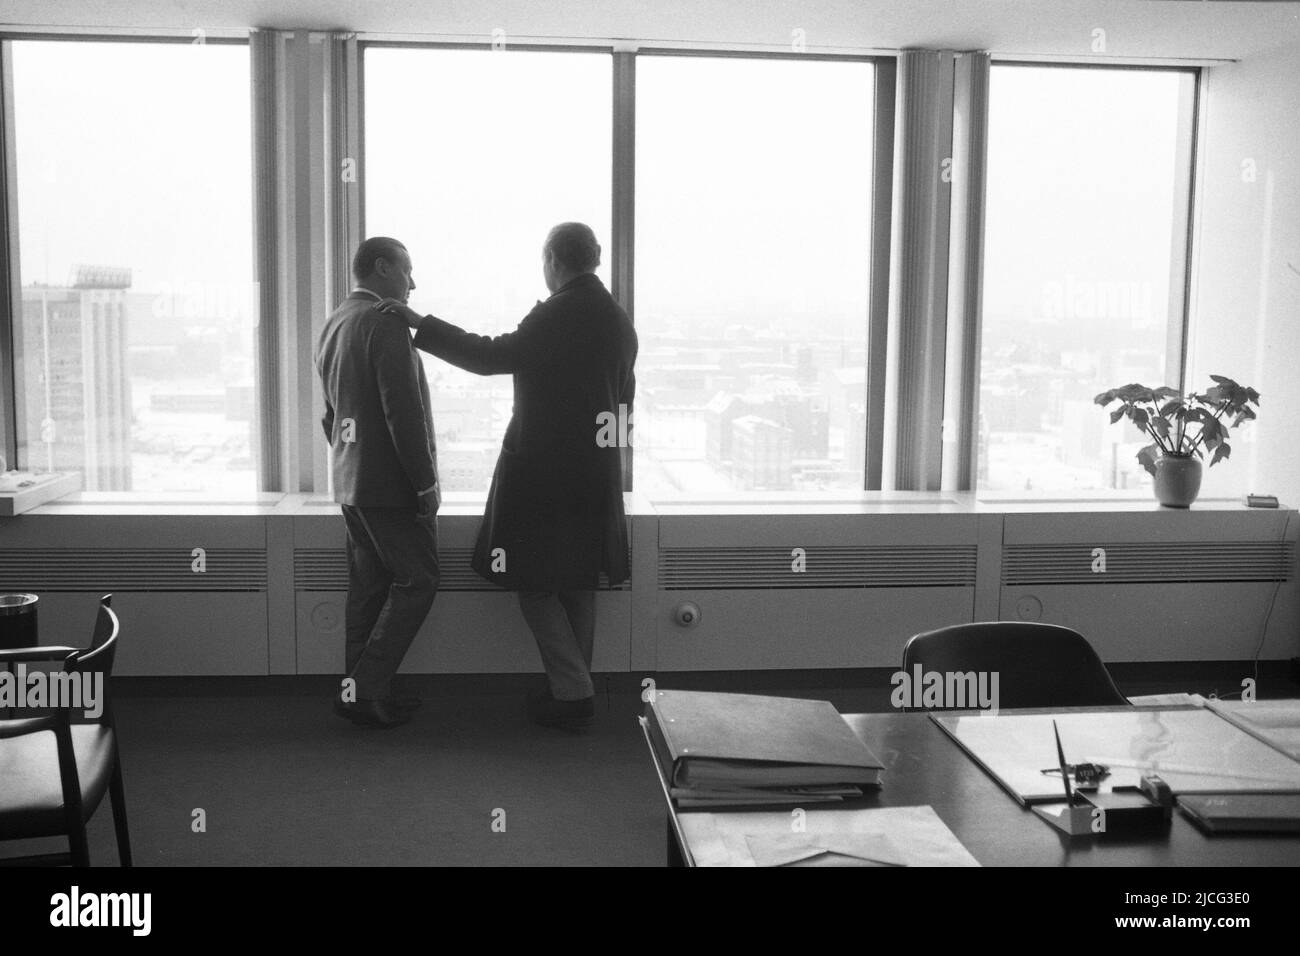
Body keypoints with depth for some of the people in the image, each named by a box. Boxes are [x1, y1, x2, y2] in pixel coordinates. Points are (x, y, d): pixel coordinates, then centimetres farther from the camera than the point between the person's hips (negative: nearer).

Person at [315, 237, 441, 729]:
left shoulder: (332, 324, 15)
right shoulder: (384, 323, -15)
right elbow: (403, 412, -21)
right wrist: (427, 482, -17)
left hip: (351, 484, 9)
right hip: (393, 484, -9)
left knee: (369, 588, 13)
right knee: (417, 582, -2)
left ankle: (362, 694, 18)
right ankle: (363, 689, -2)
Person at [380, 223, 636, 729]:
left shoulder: (557, 314, -15)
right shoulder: (618, 319, 11)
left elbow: (491, 356, -18)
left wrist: (419, 322, -12)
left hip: (543, 469, -8)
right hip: (596, 473, 8)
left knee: (535, 585, 1)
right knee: (578, 585, 15)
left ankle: (573, 693, 0)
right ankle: (573, 690, 22)